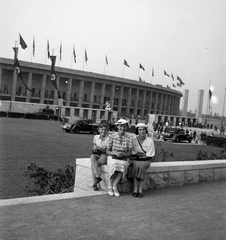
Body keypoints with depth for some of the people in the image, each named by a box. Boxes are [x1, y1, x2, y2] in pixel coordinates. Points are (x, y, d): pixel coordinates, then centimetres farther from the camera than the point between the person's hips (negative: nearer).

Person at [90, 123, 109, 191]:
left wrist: (99, 148, -19)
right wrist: (94, 148, -4)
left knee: (93, 164, -31)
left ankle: (94, 183, -26)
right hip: (96, 155, 4)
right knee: (92, 157, -34)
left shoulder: (109, 139, -3)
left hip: (104, 156, -4)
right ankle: (98, 176, -41)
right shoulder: (96, 137, 13)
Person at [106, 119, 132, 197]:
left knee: (123, 165, -34)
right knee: (114, 165, -35)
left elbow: (129, 153, 0)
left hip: (123, 159, 1)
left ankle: (114, 186, -25)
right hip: (112, 158, -1)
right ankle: (110, 186, -20)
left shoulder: (128, 138, -1)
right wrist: (115, 153, -22)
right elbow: (107, 151, -2)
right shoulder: (112, 137, -4)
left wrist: (123, 154, -22)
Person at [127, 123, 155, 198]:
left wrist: (138, 154, -8)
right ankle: (135, 189, -29)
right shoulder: (133, 139, 0)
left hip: (145, 161, -1)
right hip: (135, 160, 1)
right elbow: (132, 152, -1)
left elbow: (150, 155, -3)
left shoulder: (150, 141, -3)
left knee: (141, 166, -32)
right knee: (135, 166, -32)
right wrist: (143, 153, -9)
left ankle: (140, 190, -30)